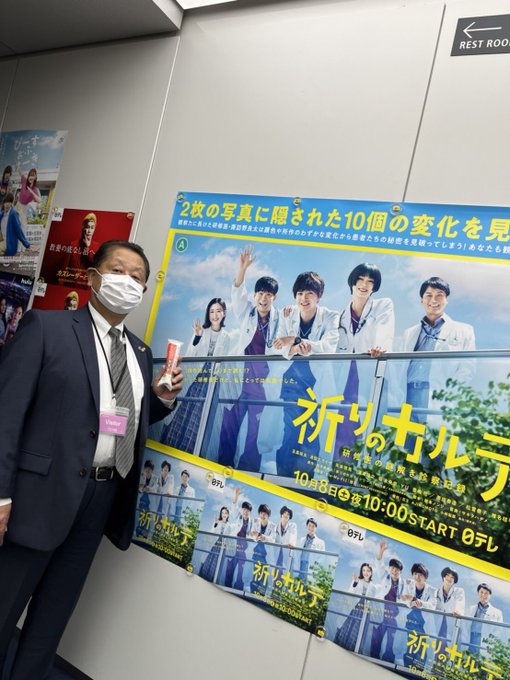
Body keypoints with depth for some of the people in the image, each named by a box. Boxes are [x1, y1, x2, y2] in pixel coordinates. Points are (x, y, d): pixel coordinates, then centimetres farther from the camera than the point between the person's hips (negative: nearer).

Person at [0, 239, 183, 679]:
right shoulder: (46, 327, -7)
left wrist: (162, 398, -1)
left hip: (105, 496, 5)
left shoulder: (140, 352, 10)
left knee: (53, 614, 19)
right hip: (44, 491, -5)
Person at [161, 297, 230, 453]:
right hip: (196, 376, -1)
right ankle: (173, 445, 12)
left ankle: (190, 450, 12)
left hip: (211, 380, 1)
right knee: (185, 411, 1)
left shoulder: (226, 337, 5)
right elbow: (189, 356, -10)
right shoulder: (201, 331, -1)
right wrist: (197, 337, -23)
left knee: (200, 417, 4)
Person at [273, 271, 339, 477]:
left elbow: (329, 346, -19)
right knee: (290, 431, -1)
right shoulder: (289, 316, 4)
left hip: (320, 380, -2)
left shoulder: (331, 317, -5)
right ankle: (282, 476, 10)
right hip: (294, 379, 2)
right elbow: (281, 348, -6)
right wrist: (293, 350, -29)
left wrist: (296, 340, -27)